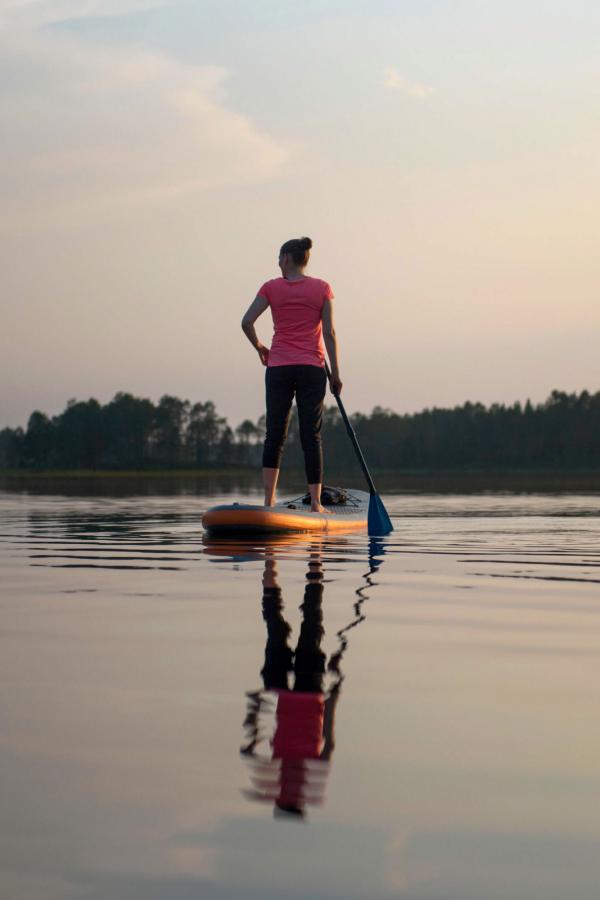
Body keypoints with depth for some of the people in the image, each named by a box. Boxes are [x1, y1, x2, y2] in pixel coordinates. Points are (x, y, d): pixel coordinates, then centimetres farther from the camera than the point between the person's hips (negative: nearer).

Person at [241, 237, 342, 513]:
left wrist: (259, 347, 13)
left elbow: (247, 322, -5)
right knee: (311, 436, 1)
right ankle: (315, 503, -1)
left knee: (274, 435, 5)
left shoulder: (271, 287, 1)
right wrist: (335, 373, 0)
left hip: (278, 368, 0)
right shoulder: (322, 288, 1)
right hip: (311, 369, 0)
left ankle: (269, 501, -1)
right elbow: (329, 332, -3)